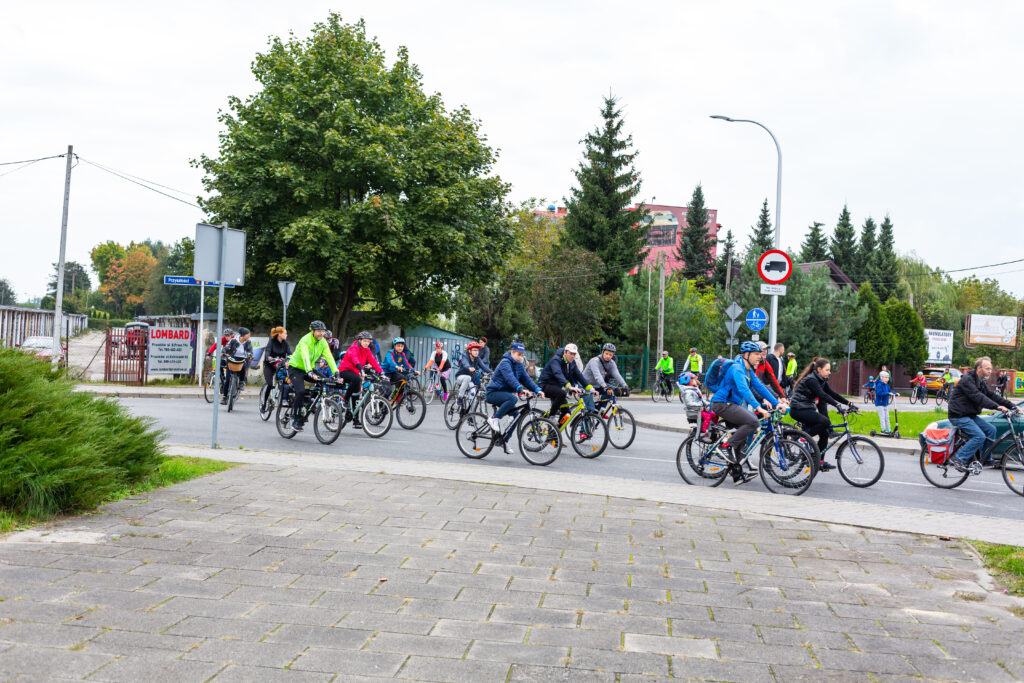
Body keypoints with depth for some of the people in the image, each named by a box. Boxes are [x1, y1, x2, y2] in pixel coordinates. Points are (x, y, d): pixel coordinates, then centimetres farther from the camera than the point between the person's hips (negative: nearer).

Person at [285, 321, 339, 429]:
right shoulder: (305, 340, -24)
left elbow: (329, 357, -12)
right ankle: (295, 419, -13)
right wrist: (310, 373, -52)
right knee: (301, 391, -25)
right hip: (295, 368, -6)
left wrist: (336, 372, -26)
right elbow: (305, 357, -38)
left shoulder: (323, 342, -5)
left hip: (310, 369, 7)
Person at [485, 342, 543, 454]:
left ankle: (504, 441, 2)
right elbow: (510, 378, -33)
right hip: (493, 393, -8)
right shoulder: (505, 363, -16)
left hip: (504, 393, 8)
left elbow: (526, 379, 2)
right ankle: (494, 419, -22)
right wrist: (520, 389, -47)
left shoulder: (519, 365, 9)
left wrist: (537, 390, -13)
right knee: (512, 398, -34)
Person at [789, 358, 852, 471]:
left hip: (808, 409, 10)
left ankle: (820, 462, 8)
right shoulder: (811, 380, -19)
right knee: (825, 421, -27)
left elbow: (831, 393, 8)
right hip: (799, 410, -10)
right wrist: (837, 405, -41)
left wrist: (848, 403, 0)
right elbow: (822, 395, -31)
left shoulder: (821, 380, 10)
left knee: (824, 433, 2)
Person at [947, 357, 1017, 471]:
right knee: (979, 436, -21)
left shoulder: (981, 382, 14)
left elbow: (992, 395, 11)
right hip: (959, 416, -10)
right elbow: (978, 397, -28)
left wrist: (1012, 406, 2)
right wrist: (997, 407, -36)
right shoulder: (967, 380, -17)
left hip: (970, 415, 10)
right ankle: (958, 458, -15)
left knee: (991, 429, 2)